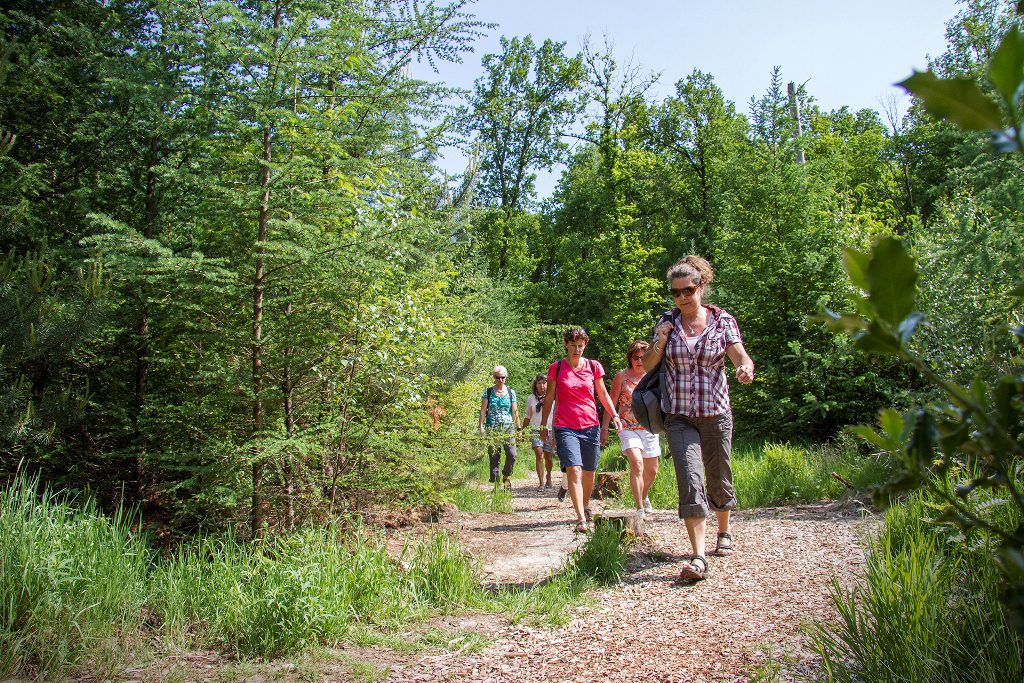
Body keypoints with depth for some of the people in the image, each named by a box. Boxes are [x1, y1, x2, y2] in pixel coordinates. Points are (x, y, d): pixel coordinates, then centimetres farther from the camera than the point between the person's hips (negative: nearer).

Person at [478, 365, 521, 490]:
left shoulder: (511, 392, 10)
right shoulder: (488, 392, 6)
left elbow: (515, 411, 11)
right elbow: (483, 410, 4)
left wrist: (518, 428, 7)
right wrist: (481, 426, -5)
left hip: (508, 428, 1)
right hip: (492, 429, 0)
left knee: (512, 455, -13)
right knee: (494, 458, 1)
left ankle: (506, 476, 11)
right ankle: (496, 482, 10)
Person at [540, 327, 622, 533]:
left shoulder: (593, 367, 6)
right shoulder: (556, 368, 2)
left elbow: (603, 394, 13)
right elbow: (549, 398, 9)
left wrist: (615, 416, 0)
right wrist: (543, 425, 11)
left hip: (591, 426, 2)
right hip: (565, 428, -2)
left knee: (589, 471, 11)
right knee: (574, 470, -15)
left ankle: (586, 506, 37)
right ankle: (581, 519, -16)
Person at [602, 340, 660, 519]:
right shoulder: (622, 377, -4)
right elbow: (611, 403, -1)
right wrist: (604, 427, -4)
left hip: (649, 428, 4)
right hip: (628, 428, -4)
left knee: (652, 471, 13)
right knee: (636, 463, -24)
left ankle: (644, 497, 43)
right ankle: (640, 508, -18)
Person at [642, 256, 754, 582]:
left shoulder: (723, 320, -1)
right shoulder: (667, 321, 2)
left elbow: (741, 356, -13)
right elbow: (647, 365, 6)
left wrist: (746, 368, -36)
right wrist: (659, 343, -13)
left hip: (716, 413, 0)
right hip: (679, 416, 0)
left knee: (718, 478, 14)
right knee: (690, 481, -14)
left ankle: (724, 532, 42)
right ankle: (699, 558, -17)